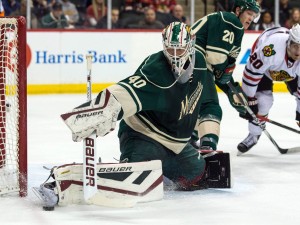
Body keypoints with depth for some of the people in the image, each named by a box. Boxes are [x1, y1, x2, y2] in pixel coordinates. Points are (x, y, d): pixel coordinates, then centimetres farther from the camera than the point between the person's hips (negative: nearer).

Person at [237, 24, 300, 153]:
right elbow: (251, 73, -34)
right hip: (264, 66, -3)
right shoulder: (269, 49, -46)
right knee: (262, 99, -16)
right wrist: (249, 100, -27)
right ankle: (254, 135, 6)